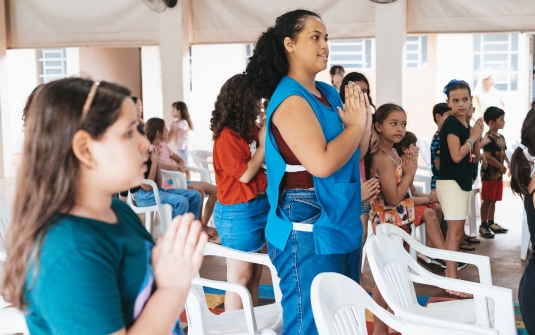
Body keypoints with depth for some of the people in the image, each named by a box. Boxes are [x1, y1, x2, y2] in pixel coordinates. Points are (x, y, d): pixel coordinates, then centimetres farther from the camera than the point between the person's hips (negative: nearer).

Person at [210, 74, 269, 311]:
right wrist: (264, 144, -12)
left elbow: (263, 162, 12)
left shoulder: (249, 129, 6)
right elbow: (244, 174, -19)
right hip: (239, 212, -8)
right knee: (240, 277, 1)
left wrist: (267, 137, 0)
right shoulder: (227, 135, -16)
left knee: (255, 273, 15)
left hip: (258, 206, 8)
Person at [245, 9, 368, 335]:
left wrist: (363, 118, 1)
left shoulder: (328, 93, 12)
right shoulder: (290, 99, -15)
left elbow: (354, 154, 18)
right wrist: (356, 124, -12)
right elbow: (322, 163, -26)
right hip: (309, 233, -9)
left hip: (343, 228, 9)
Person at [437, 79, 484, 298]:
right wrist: (472, 137, -11)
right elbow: (456, 156, -22)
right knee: (455, 233, -9)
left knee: (457, 233, 14)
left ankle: (450, 276, 23)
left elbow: (472, 155, 17)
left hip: (462, 181, 9)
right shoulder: (451, 123, -14)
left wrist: (477, 136, 1)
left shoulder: (464, 124, 12)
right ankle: (452, 284, -7)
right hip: (451, 182, -9)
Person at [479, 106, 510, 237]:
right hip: (489, 173, -9)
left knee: (494, 200, 15)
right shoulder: (488, 138, -17)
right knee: (487, 200, -4)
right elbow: (487, 156, -23)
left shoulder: (501, 137, 12)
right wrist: (501, 166, -20)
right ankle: (483, 225, 2)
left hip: (498, 174, 9)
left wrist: (508, 163, 3)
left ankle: (491, 223, 24)